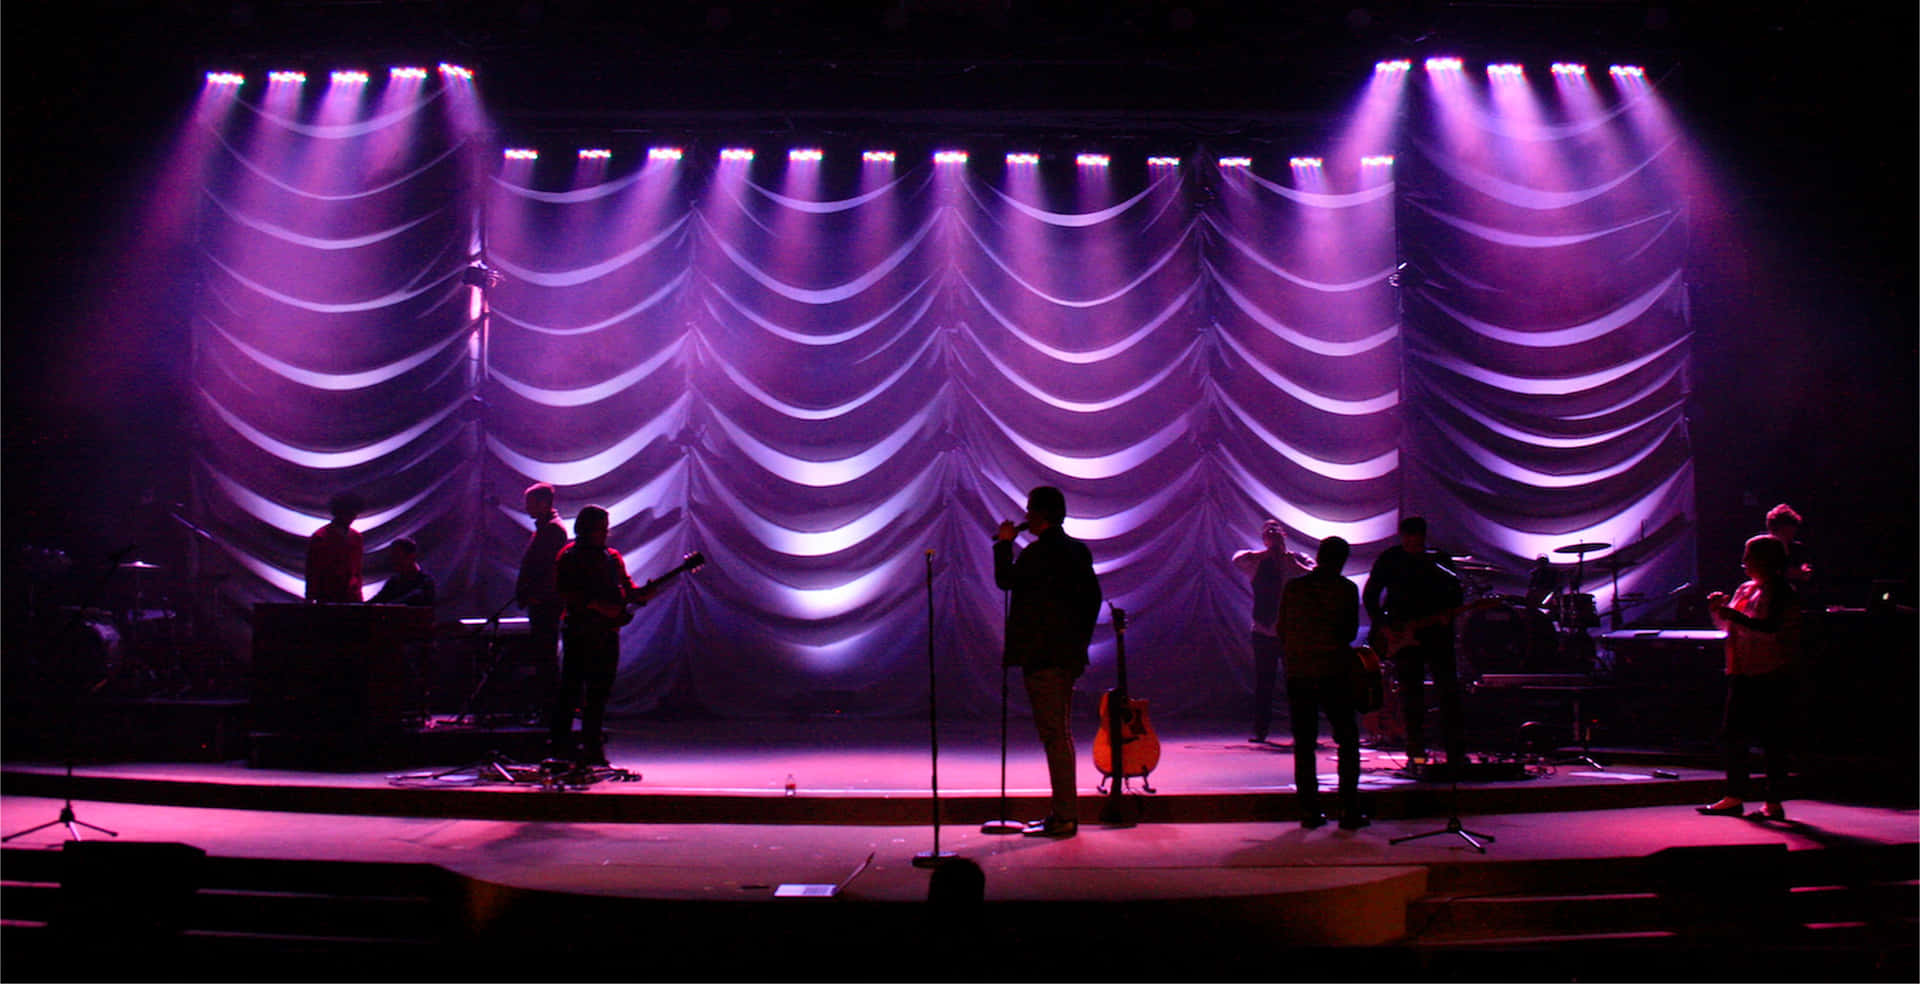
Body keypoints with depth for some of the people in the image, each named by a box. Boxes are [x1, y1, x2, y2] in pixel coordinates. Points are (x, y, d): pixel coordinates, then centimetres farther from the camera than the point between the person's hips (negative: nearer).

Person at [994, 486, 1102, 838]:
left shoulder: (1040, 551, -15)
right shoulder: (1076, 549, 13)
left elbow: (1005, 579, -10)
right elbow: (1092, 595, 18)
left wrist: (1004, 543, 3)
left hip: (1043, 656, -10)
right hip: (1068, 655, 10)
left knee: (1054, 734, -7)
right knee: (1061, 733, 15)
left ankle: (1065, 817, -4)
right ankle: (1063, 812, 22)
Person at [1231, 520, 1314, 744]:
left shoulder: (1298, 561, 6)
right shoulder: (1258, 562, 6)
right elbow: (1238, 558, -13)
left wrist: (1289, 560, -12)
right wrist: (1268, 553, -11)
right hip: (1264, 632, 1)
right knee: (1263, 685, 3)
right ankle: (1260, 730, 11)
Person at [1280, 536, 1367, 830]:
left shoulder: (1292, 587, 4)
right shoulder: (1346, 589, -2)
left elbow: (1282, 631, 8)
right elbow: (1350, 632, 4)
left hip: (1298, 674, 2)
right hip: (1334, 673, -2)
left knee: (1303, 745, 7)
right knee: (1348, 742, 8)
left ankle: (1309, 811, 6)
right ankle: (1350, 811, 4)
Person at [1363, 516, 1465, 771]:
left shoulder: (1439, 559, 4)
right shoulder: (1389, 559, 1)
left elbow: (1455, 592, 10)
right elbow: (1370, 595, 3)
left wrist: (1448, 614, -9)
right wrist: (1381, 624, -7)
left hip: (1437, 632, 1)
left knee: (1449, 690, -5)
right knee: (1411, 694, 3)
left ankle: (1456, 752, 1)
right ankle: (1416, 753, 10)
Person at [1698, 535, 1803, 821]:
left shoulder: (1783, 593, -9)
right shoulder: (1745, 589, 15)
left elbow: (1773, 630, -22)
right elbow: (1728, 627, 18)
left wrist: (1737, 618, -25)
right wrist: (1718, 610, 1)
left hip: (1771, 676, -8)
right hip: (1743, 673, 8)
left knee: (1772, 739, -2)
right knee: (1735, 735, 9)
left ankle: (1774, 803, 5)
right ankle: (1734, 798, 15)